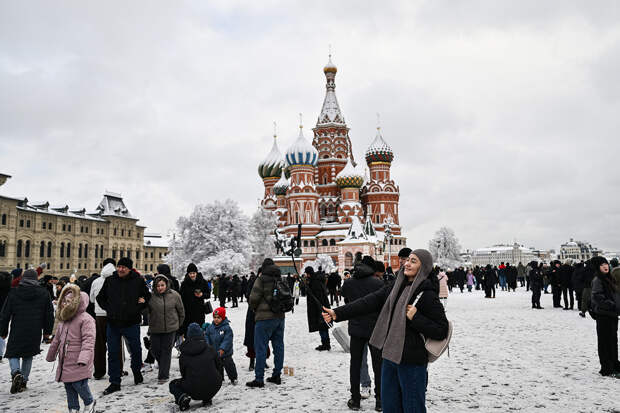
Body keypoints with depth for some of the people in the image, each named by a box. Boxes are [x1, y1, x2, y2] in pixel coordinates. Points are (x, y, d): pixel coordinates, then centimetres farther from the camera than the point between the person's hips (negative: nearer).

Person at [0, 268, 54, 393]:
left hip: (17, 332, -2)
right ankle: (23, 382, 17)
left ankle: (16, 372, -15)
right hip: (35, 333, 2)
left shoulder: (14, 293, -2)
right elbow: (49, 314, 6)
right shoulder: (43, 293, 1)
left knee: (13, 353, 12)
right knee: (28, 355, 16)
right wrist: (47, 331, 15)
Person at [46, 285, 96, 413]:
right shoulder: (63, 320, 14)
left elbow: (88, 340, -22)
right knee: (69, 387, 13)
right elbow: (57, 340, 26)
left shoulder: (86, 319, -15)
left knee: (79, 384, -7)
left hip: (79, 364, -8)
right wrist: (51, 355, 32)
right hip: (65, 362, 8)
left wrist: (83, 359, -31)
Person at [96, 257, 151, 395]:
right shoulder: (110, 280, 2)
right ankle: (115, 382, 16)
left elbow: (147, 296, 10)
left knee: (136, 350, 13)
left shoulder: (138, 281, -3)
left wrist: (139, 308, -2)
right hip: (113, 323, 2)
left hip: (132, 323, -1)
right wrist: (108, 308, 1)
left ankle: (136, 371, 38)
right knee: (113, 353, 5)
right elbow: (100, 298, 15)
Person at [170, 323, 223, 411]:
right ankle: (207, 399, 13)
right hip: (213, 389, 1)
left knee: (173, 384, 26)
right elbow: (219, 368, 12)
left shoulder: (183, 355, 2)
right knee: (217, 379, 36)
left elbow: (183, 374, 11)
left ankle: (182, 397, -5)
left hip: (194, 391, -1)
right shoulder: (210, 349, 3)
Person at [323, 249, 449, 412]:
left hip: (412, 362, -6)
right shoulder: (396, 287, 6)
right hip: (390, 356, 7)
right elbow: (369, 302, 0)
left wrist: (416, 318, -21)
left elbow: (442, 331, -12)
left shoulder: (428, 295, -12)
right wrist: (337, 313, -7)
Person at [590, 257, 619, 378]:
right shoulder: (597, 280, -13)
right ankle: (607, 369, 5)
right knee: (605, 341, -2)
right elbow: (597, 297, -20)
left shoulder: (609, 278, 14)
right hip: (603, 314, -9)